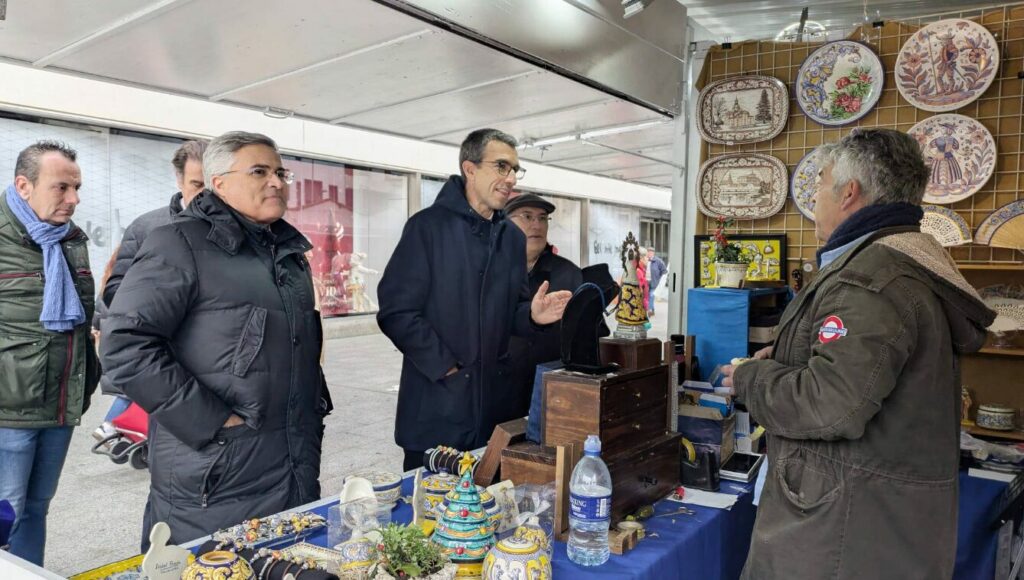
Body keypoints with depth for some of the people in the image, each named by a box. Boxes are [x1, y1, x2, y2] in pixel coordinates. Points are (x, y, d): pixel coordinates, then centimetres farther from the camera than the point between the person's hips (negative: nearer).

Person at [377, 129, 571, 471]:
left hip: (495, 407, 6)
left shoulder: (513, 238, 13)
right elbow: (396, 311, -13)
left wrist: (531, 316, -5)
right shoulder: (428, 227, -7)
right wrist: (446, 367, -16)